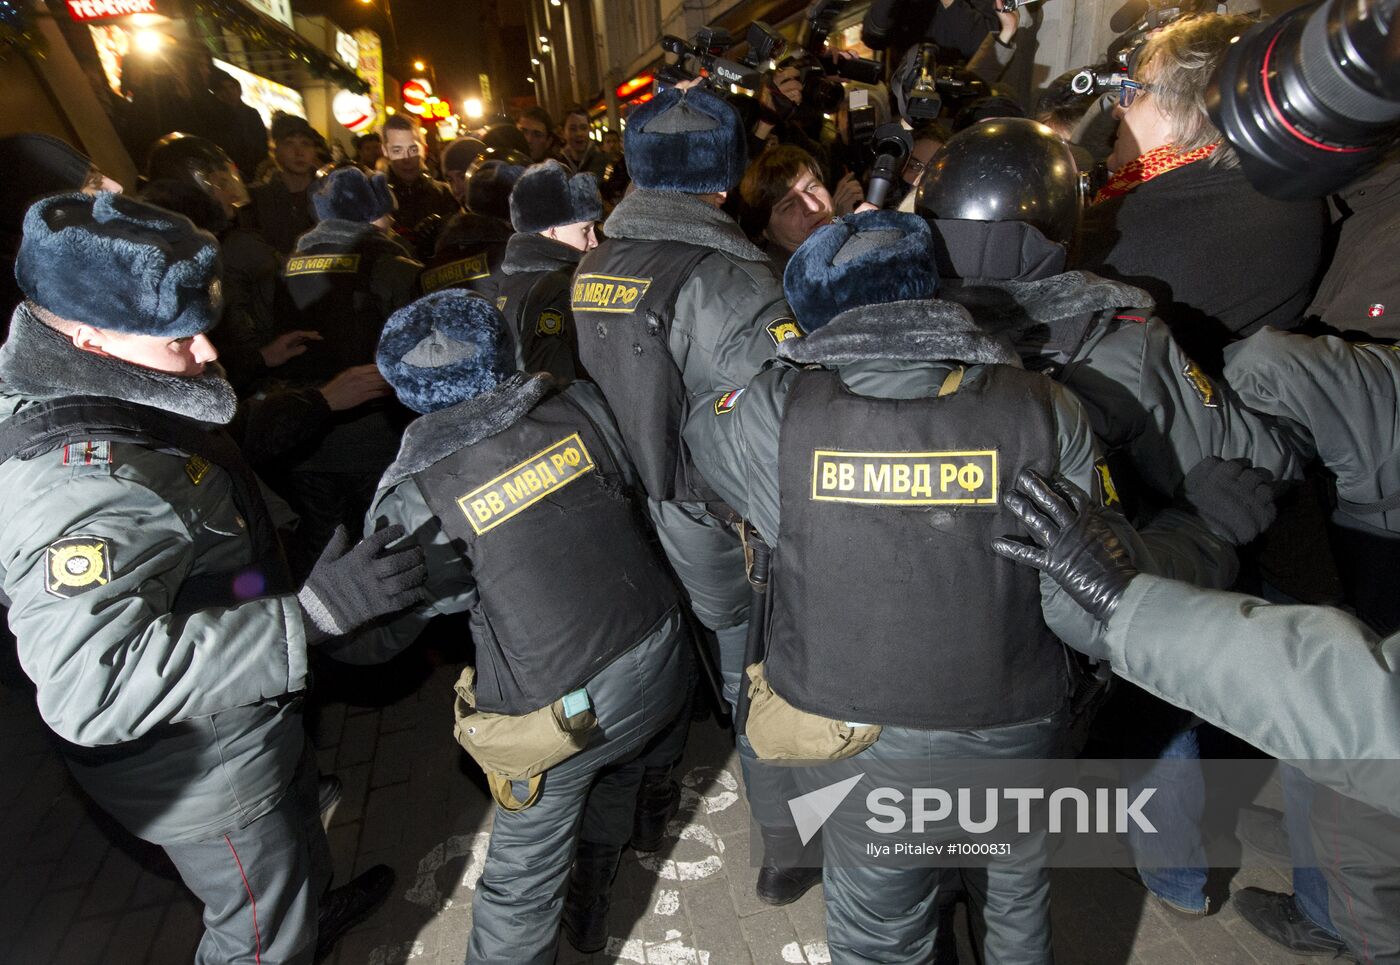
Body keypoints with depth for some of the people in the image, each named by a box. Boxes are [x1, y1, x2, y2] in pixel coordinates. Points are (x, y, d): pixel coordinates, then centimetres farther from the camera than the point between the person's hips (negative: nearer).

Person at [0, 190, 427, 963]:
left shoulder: (115, 411, -2)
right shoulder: (85, 481, -36)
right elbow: (88, 684, -44)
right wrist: (311, 612, -46)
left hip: (252, 725, 10)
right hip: (204, 775, -10)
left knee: (297, 838, 36)